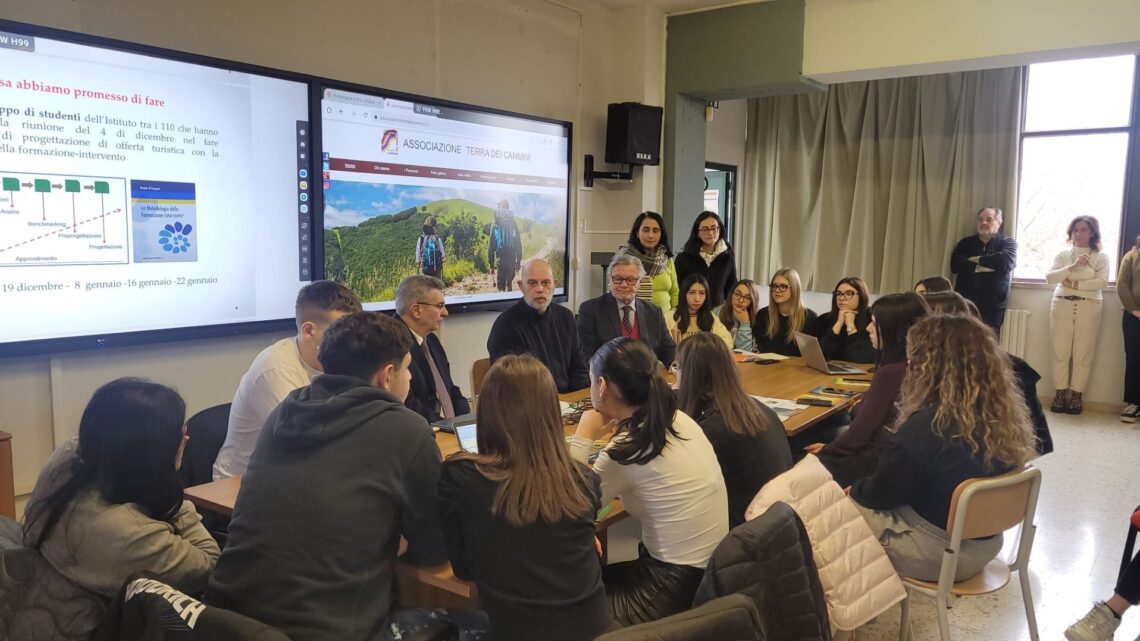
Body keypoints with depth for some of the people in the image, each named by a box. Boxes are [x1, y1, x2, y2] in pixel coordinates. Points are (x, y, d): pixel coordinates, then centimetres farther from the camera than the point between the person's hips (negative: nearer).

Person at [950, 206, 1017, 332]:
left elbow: (1006, 261, -13)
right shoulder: (966, 243, 16)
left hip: (992, 307, -1)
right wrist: (981, 268, -9)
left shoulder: (1007, 243, 10)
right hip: (964, 305, 1)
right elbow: (955, 265, -1)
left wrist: (977, 260, -2)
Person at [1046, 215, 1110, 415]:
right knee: (1060, 352, 1)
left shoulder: (1100, 256, 4)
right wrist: (1072, 267, -17)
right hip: (1062, 305, 2)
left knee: (1083, 354, 0)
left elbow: (1102, 282, -10)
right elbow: (1049, 277, -6)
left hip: (1088, 308, -1)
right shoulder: (1062, 254, 8)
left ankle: (1076, 395, 6)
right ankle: (1060, 394, 7)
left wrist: (1075, 284, -11)